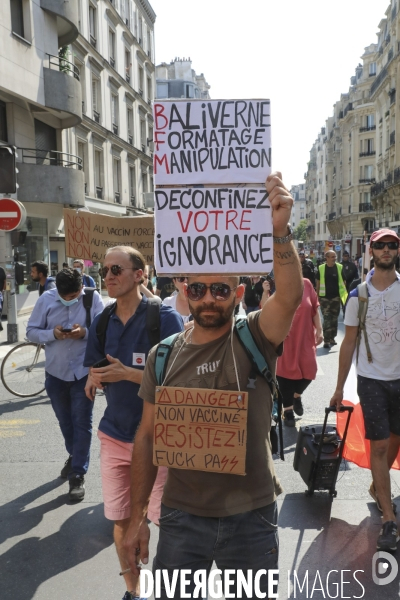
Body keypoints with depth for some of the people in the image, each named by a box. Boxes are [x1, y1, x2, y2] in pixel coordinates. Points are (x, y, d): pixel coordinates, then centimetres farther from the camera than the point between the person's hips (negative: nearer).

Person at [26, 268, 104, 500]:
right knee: (65, 421, 21)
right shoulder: (46, 299, -6)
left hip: (84, 372, -3)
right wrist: (52, 334, -20)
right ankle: (74, 456, 45)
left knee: (82, 424, 1)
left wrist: (85, 332, -27)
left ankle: (78, 474, 12)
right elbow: (31, 331, -2)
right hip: (56, 372, 3)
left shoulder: (93, 299, -11)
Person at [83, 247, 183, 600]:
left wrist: (128, 374, -23)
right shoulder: (102, 322, 4)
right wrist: (95, 380, -13)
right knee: (121, 521, 14)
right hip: (114, 434, 5)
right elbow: (93, 378, 11)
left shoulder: (165, 318, -13)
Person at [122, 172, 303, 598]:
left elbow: (290, 296, -30)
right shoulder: (164, 355, -1)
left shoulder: (254, 339, -9)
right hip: (181, 517, 1)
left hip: (251, 518, -1)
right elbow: (147, 437, 3)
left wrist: (279, 231, -43)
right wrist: (138, 516, 4)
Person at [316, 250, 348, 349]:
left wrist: (344, 295, 2)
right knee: (326, 318, -6)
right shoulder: (321, 268, 0)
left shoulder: (339, 268, 1)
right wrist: (317, 295, 6)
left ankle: (332, 338, 25)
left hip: (336, 296, 2)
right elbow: (318, 283, 7)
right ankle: (326, 340, -4)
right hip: (324, 297, -1)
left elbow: (343, 282, 7)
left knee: (334, 318, 11)